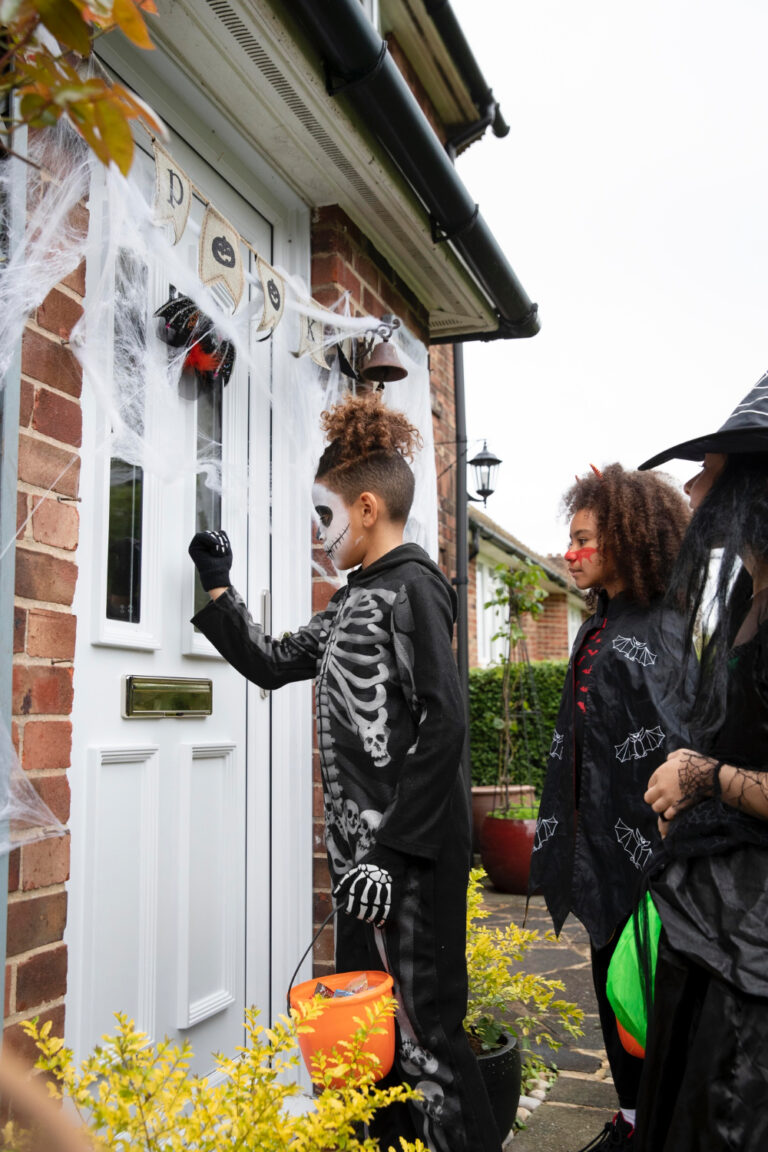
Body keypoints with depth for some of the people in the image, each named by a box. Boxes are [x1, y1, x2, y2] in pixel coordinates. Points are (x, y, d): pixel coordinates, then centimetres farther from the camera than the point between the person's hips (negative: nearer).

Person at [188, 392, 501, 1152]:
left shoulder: (413, 587, -10)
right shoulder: (354, 600, 17)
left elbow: (443, 724, -18)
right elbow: (272, 664, 24)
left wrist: (392, 850, -21)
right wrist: (217, 587, 20)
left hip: (411, 847, -9)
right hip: (361, 840, 9)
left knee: (417, 1023, -4)